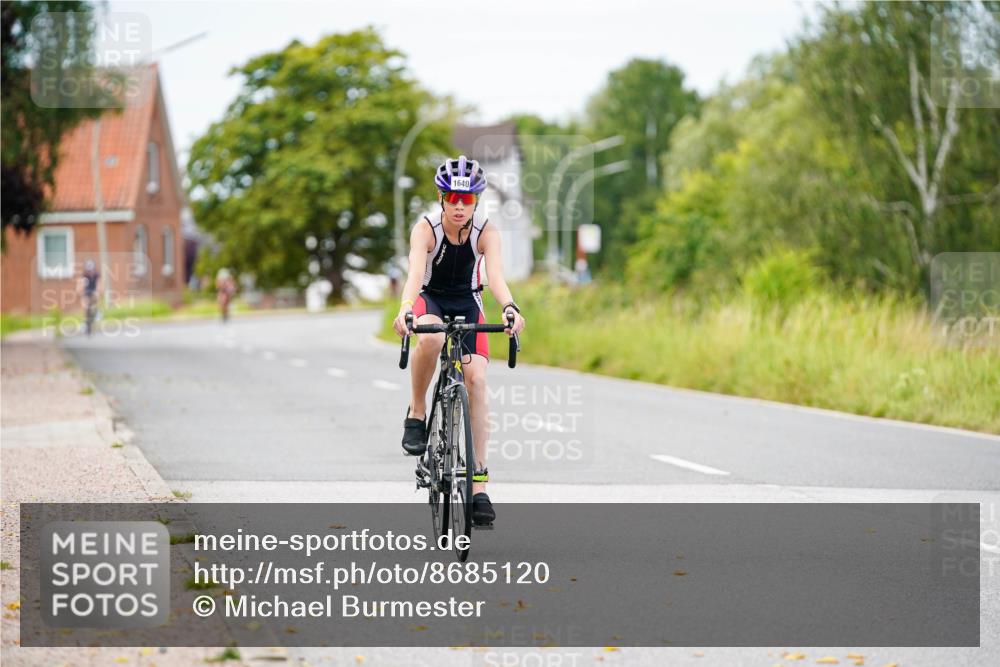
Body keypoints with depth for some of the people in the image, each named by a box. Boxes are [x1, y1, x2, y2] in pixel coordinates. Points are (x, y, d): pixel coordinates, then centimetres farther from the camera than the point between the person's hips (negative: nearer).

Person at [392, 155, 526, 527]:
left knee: (477, 378, -16)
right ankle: (416, 413, -15)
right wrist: (405, 310, -56)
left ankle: (478, 482, -15)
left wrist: (509, 308, -54)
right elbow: (415, 273, -37)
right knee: (430, 338, -39)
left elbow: (495, 274, -34)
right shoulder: (426, 229, -22)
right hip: (430, 299, -2)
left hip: (467, 304, 2)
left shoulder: (486, 232, -18)